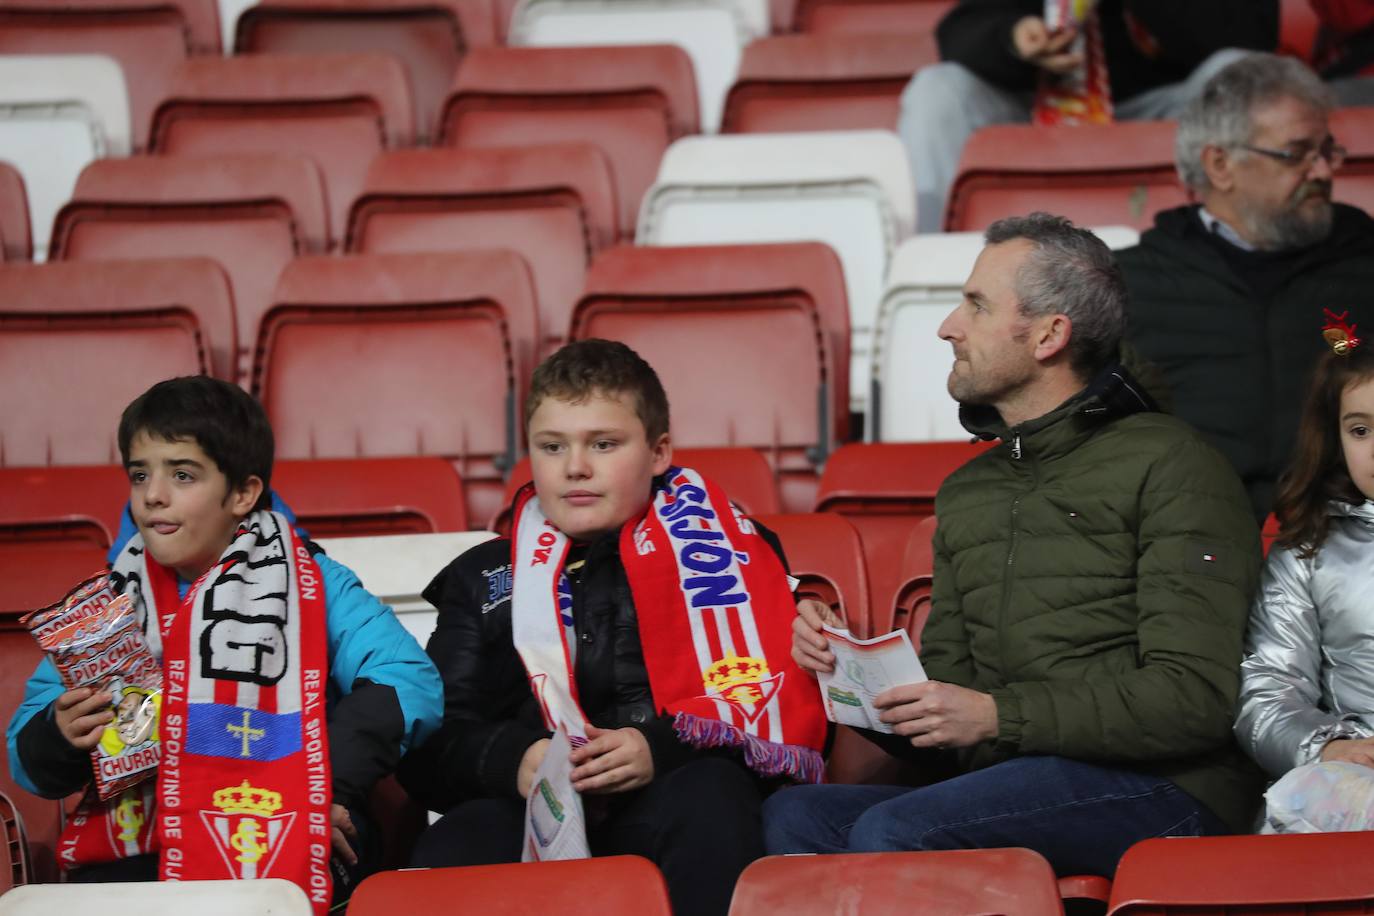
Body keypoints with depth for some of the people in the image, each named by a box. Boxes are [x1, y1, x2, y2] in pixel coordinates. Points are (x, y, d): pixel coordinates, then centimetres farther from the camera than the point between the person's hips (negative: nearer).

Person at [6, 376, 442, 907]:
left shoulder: (309, 585, 7)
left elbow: (410, 684, -7)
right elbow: (28, 760, 14)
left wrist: (327, 782, -18)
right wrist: (60, 737, -10)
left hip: (289, 844, -3)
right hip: (138, 854, 3)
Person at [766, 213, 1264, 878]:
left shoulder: (1167, 465, 1)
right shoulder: (966, 493, 25)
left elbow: (1193, 698, -10)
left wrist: (999, 716, -13)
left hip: (1156, 790, -7)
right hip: (1008, 789, 7)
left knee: (892, 832, -31)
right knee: (791, 816, -21)